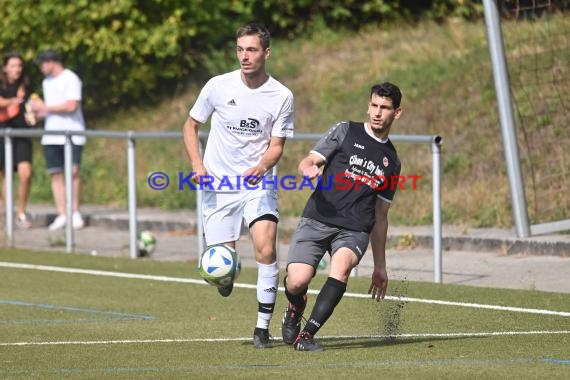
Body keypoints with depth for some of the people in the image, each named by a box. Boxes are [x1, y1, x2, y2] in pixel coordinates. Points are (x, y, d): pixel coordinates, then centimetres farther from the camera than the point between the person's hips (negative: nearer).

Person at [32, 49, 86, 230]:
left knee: (73, 172, -11)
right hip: (52, 136, 6)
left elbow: (71, 106, -16)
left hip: (72, 134, -6)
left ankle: (75, 212, 1)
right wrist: (39, 113, 4)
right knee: (56, 174, -1)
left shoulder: (70, 79, -7)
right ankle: (61, 215, -1)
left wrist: (44, 107, -11)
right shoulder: (47, 82, 17)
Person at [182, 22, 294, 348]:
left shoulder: (282, 96, -6)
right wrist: (197, 165, -7)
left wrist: (262, 166, -26)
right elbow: (192, 125, 9)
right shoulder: (219, 86, -5)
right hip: (219, 187, 1)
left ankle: (263, 328, -8)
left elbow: (276, 145, -4)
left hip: (258, 185, -1)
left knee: (266, 249, -20)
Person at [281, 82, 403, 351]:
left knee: (342, 265, -32)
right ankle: (295, 310, 18)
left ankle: (306, 335, -28)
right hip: (317, 220, -2)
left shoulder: (392, 162, 20)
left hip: (355, 230, 2)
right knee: (296, 282, -20)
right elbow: (307, 162, 3)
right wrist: (309, 169, -24)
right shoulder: (345, 131, 10)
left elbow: (380, 216, 25)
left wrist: (380, 266, 23)